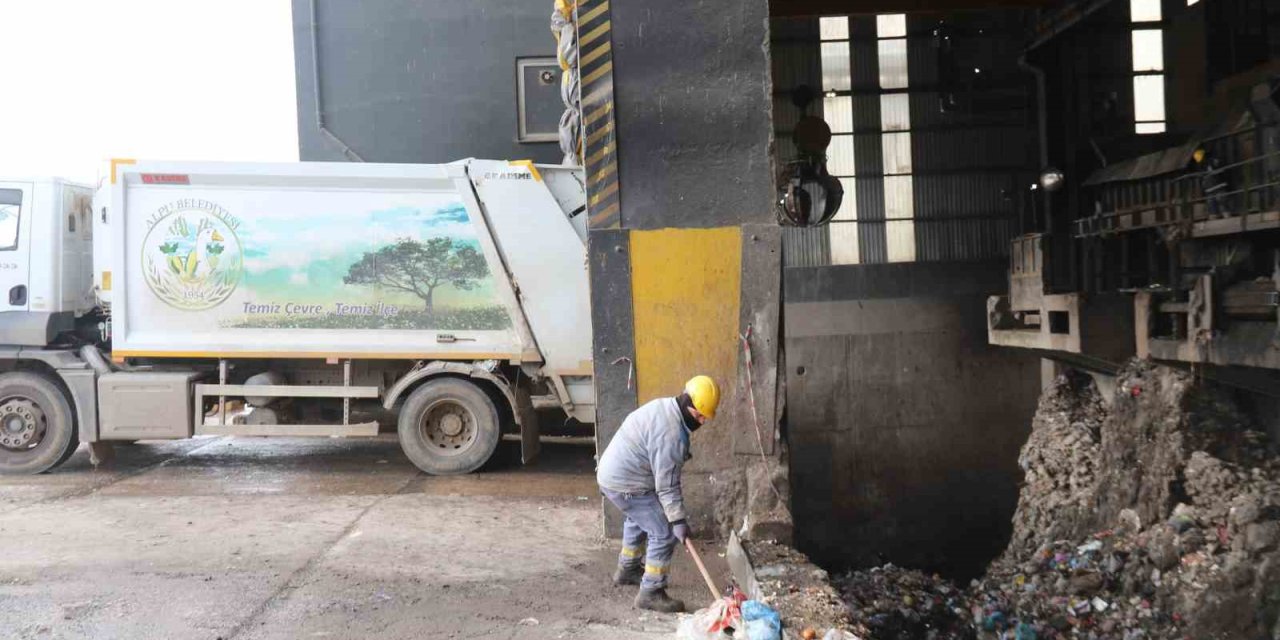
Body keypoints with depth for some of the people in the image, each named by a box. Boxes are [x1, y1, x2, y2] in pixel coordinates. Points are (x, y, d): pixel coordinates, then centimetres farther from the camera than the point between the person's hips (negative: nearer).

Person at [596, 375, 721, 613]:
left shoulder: (664, 407, 5)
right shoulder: (670, 433, -26)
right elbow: (667, 483, -24)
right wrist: (678, 520, -20)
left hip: (613, 473, 11)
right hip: (626, 484, -10)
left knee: (638, 520, 32)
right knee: (664, 533, -6)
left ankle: (627, 570, 49)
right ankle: (651, 593, 2)